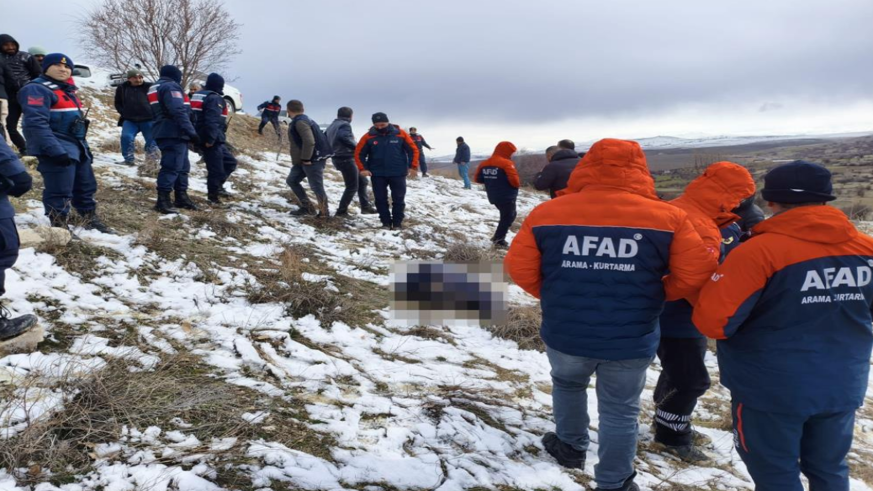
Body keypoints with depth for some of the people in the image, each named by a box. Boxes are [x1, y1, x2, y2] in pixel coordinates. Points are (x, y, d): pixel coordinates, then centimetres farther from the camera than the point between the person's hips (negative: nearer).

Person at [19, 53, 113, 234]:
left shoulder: (67, 90, 20)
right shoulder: (37, 89, -10)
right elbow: (36, 123, -21)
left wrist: (84, 145, 22)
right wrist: (55, 150, -29)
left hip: (77, 147, 10)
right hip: (58, 149, -10)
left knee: (86, 187, 17)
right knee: (60, 193, -6)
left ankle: (91, 221, 30)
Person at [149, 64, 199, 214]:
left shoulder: (158, 87, 24)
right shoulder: (171, 87, -9)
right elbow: (179, 112, -21)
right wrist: (191, 132, -24)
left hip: (167, 133, 11)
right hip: (174, 134, -11)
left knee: (182, 166, 16)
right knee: (172, 167, -12)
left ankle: (181, 197, 22)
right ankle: (163, 201, -13)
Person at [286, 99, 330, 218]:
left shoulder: (300, 122, -16)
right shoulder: (297, 122, 16)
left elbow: (309, 141, -27)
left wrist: (305, 159, -20)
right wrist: (296, 159, 20)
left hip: (313, 160, -11)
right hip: (303, 160, 11)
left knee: (316, 187, -5)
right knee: (292, 180, 14)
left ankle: (324, 213, 4)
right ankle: (306, 207, 16)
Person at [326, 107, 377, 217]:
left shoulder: (332, 126, 17)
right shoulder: (344, 125, -13)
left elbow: (328, 141, 18)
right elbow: (346, 139, -29)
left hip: (339, 158, 10)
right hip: (346, 159, -10)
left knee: (362, 181, 17)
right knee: (352, 186, -3)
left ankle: (365, 207, 19)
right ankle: (341, 211, -1)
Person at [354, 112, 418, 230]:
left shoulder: (400, 134, -6)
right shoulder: (369, 136, -4)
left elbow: (413, 150, -1)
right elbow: (359, 153, 3)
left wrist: (413, 166, -9)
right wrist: (363, 168, -7)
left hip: (398, 174, -1)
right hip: (377, 174, 1)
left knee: (398, 199, 4)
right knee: (380, 200, 3)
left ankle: (397, 223, 15)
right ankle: (386, 222, 15)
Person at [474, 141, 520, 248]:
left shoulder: (484, 163, 6)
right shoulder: (506, 163, -16)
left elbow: (478, 179, 10)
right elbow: (515, 181, -22)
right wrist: (518, 184, 0)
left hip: (493, 196, 8)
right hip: (507, 196, -8)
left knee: (506, 216, 24)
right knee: (507, 218, 5)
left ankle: (498, 237, 24)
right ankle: (499, 240, 3)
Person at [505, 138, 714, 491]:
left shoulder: (546, 213, -7)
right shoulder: (668, 218, -8)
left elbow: (519, 268, -2)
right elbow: (696, 276, -7)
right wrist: (653, 294, 10)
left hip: (564, 334, 2)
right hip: (631, 340, -1)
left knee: (567, 384, 31)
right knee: (620, 412, 19)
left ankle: (571, 446, 48)